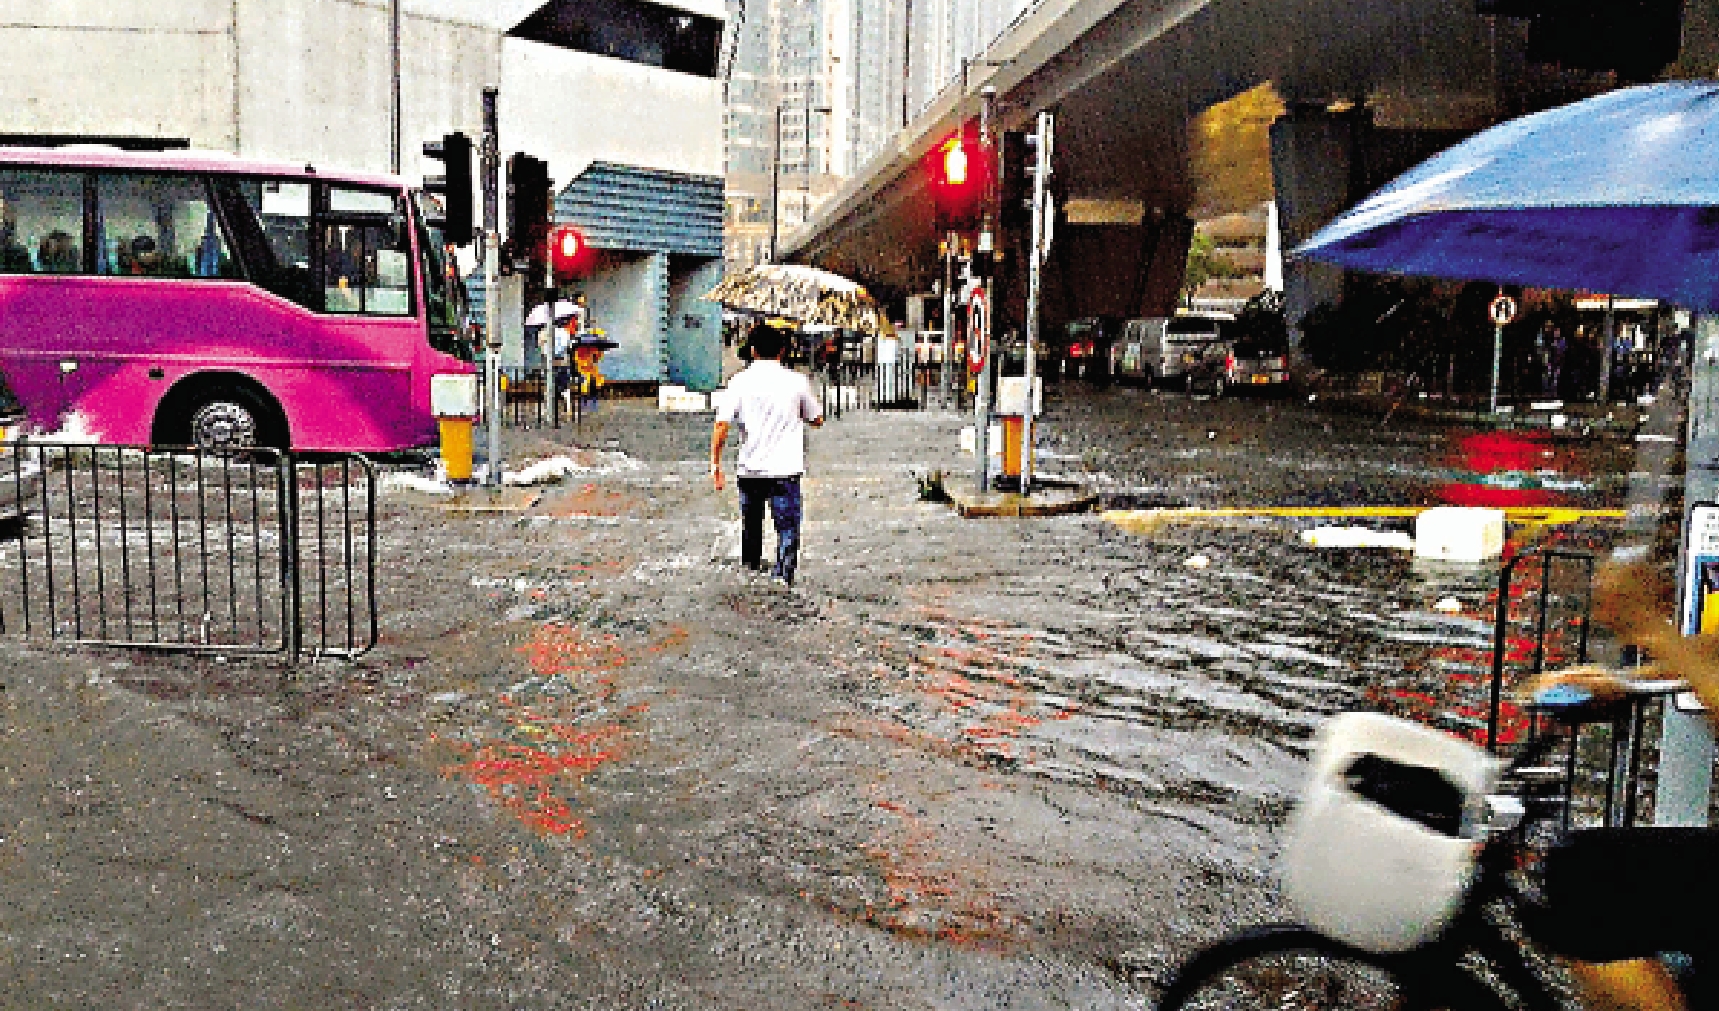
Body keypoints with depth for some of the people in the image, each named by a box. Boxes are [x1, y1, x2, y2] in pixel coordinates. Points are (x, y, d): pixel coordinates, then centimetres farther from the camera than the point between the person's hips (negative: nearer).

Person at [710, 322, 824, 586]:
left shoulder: (740, 381, -1)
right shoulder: (796, 381, -1)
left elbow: (721, 424, -7)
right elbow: (817, 420, 11)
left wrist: (715, 463, 0)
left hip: (749, 466, 2)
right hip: (786, 466, -2)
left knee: (751, 518, 21)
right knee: (787, 522, 1)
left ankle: (750, 561, 37)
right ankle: (785, 571, -14)